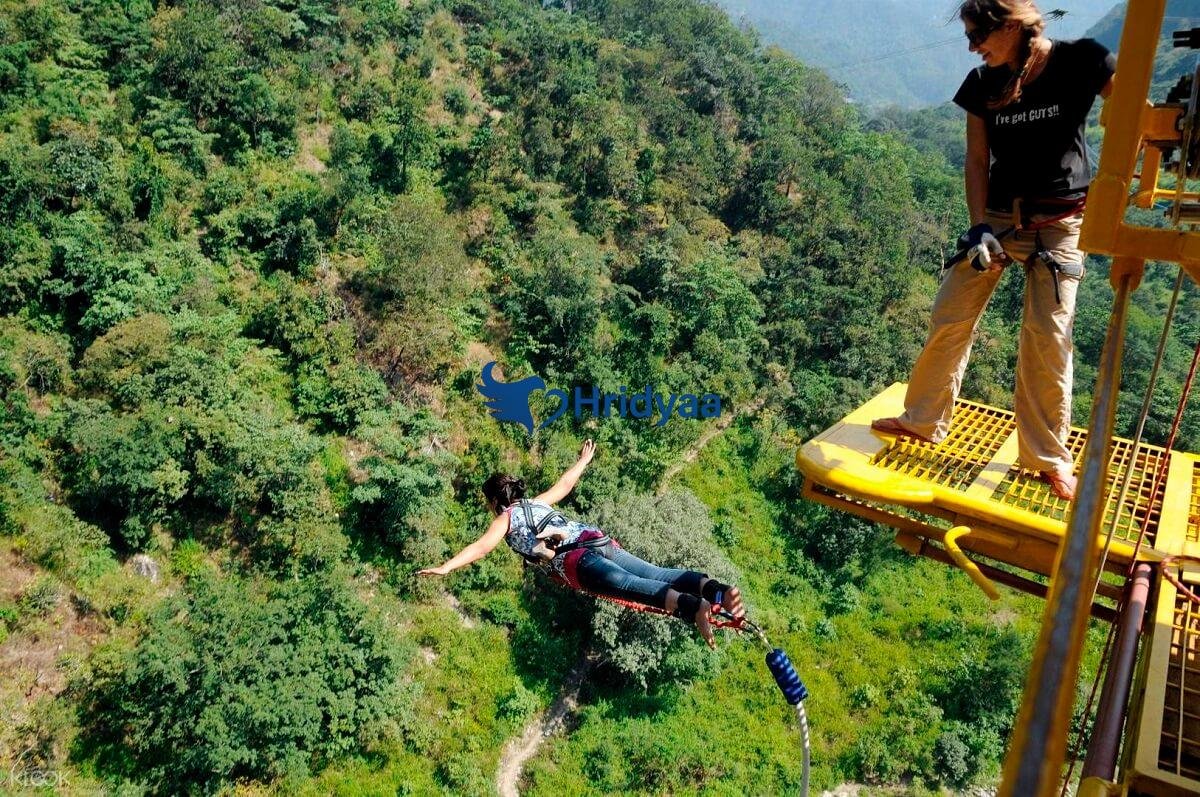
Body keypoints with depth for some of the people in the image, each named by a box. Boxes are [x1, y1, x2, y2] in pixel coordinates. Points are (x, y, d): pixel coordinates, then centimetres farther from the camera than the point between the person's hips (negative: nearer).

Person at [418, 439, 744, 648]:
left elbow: (482, 547, 4)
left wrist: (445, 567, 2)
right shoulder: (538, 503, 37)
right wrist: (584, 460, 70)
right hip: (600, 541, 7)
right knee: (659, 574, -11)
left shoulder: (506, 518, 19)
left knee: (624, 583, -31)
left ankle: (691, 606, -57)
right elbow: (564, 485, 53)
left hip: (576, 559, -7)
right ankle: (717, 591, -35)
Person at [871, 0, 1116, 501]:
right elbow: (977, 162, 2)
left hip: (1059, 222, -3)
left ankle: (1047, 456, 8)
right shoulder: (983, 84, 1)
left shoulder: (1082, 63, -9)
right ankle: (923, 422, 17)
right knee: (950, 317, 1)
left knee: (1047, 335, -7)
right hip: (997, 215, 4)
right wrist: (979, 228, -10)